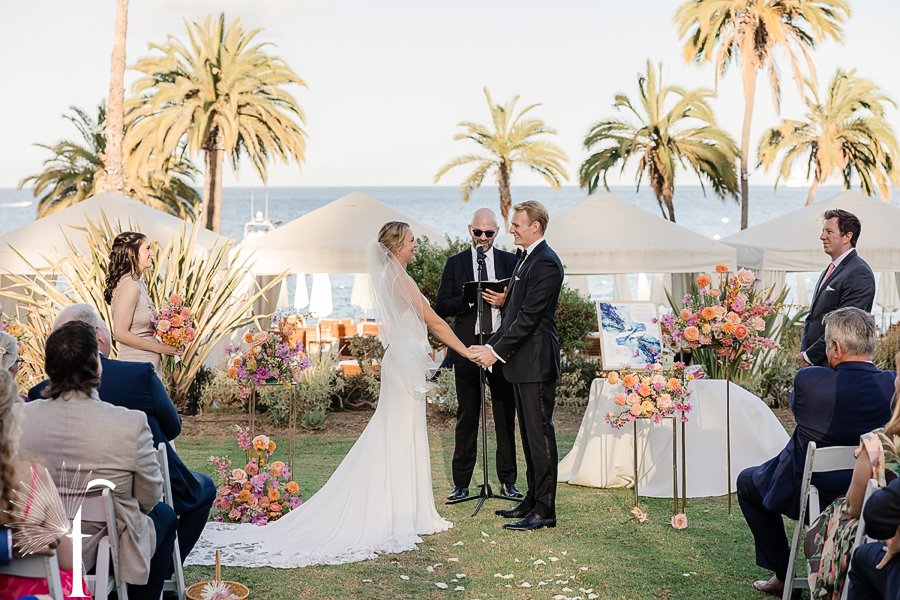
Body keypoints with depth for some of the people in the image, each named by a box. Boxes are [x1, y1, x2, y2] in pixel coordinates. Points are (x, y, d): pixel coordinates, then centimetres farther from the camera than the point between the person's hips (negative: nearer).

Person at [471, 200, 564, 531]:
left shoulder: (546, 263, -16)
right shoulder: (526, 257, 16)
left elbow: (529, 317, -20)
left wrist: (497, 351, -17)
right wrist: (492, 344, 10)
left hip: (536, 363, -10)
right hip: (522, 363, 10)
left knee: (540, 436, -6)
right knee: (529, 435, 15)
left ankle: (544, 511, -1)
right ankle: (533, 501, 23)